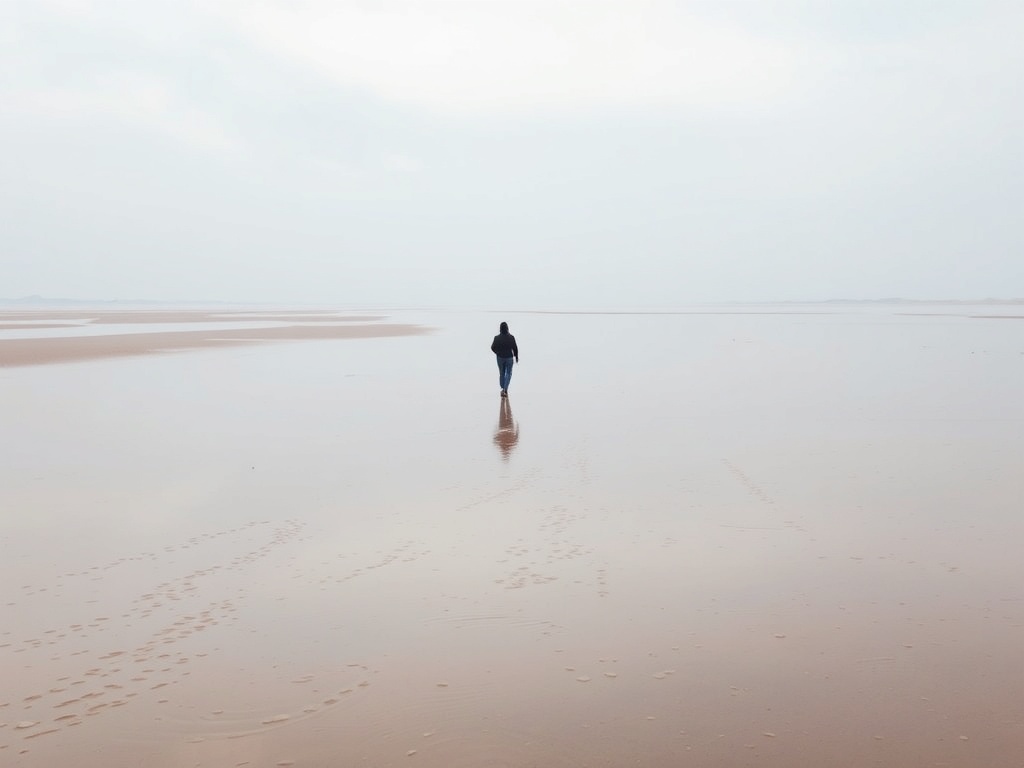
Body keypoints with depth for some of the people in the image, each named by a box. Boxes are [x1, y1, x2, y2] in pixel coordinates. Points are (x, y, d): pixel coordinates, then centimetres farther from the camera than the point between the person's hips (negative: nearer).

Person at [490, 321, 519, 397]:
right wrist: (516, 357, 5)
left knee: (501, 373, 18)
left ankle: (503, 389, 26)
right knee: (508, 374, 10)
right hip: (509, 358, -1)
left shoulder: (497, 338, -12)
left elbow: (493, 348, -5)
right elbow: (515, 348, -9)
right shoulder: (511, 337, -15)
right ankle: (505, 389, -6)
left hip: (500, 357, 1)